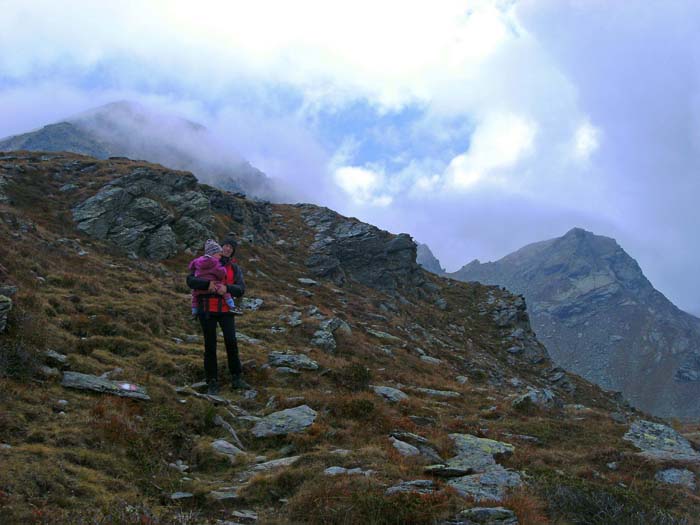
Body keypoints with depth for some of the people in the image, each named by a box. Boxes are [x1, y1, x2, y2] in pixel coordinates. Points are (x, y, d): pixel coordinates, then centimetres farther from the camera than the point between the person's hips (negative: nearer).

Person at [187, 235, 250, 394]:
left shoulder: (235, 268, 5)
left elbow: (241, 290, -8)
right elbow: (190, 281, -14)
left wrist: (227, 288, -28)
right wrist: (208, 284, -32)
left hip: (225, 310, 2)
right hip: (207, 309, -2)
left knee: (231, 342, -9)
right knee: (210, 346, 0)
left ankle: (236, 379, 3)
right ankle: (212, 383, 9)